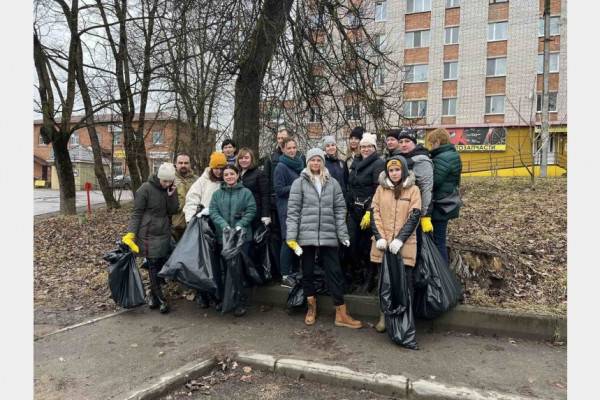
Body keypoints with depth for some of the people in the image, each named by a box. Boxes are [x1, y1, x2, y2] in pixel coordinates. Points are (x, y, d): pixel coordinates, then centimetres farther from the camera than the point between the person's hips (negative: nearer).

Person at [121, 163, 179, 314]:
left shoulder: (171, 189, 6)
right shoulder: (146, 188, -10)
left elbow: (173, 211, 0)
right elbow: (137, 213, -8)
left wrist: (171, 196, -15)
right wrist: (131, 233, -14)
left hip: (164, 233, 5)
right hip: (149, 234, -5)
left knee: (163, 265, 6)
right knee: (154, 266, -3)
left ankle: (153, 295, 22)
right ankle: (160, 299, 5)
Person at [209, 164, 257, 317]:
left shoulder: (246, 192, 2)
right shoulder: (217, 194, 10)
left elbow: (251, 211, -3)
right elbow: (213, 212, 1)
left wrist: (240, 225, -16)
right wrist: (224, 225, -15)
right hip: (223, 236, 3)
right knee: (225, 268, 9)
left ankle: (238, 302, 7)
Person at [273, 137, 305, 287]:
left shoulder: (300, 164, 15)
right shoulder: (281, 167, -5)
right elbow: (279, 190, -10)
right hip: (287, 208, -6)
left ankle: (294, 271, 18)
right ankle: (285, 276, 2)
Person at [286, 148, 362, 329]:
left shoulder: (333, 183, 7)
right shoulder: (299, 183, 1)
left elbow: (340, 209, 7)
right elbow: (293, 211, -2)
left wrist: (343, 234, 1)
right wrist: (291, 237, -8)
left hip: (328, 235, 1)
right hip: (306, 235, -1)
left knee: (334, 272, 3)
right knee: (307, 271, 11)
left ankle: (341, 314, 10)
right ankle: (312, 307, 30)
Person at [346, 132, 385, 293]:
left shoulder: (379, 164, -6)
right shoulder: (356, 163, 15)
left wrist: (369, 212, -20)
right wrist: (347, 207, 12)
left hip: (368, 211, -6)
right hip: (353, 210, 6)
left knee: (366, 245, -1)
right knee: (352, 243, 5)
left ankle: (369, 280, 14)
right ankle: (357, 277, 21)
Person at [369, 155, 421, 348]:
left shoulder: (413, 190, 1)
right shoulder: (381, 189, 8)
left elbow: (414, 217, -5)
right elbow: (374, 213, 3)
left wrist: (399, 239, -15)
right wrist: (379, 237, -9)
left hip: (404, 245, -2)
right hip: (382, 244, 2)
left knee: (405, 280, 2)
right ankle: (384, 315, 27)